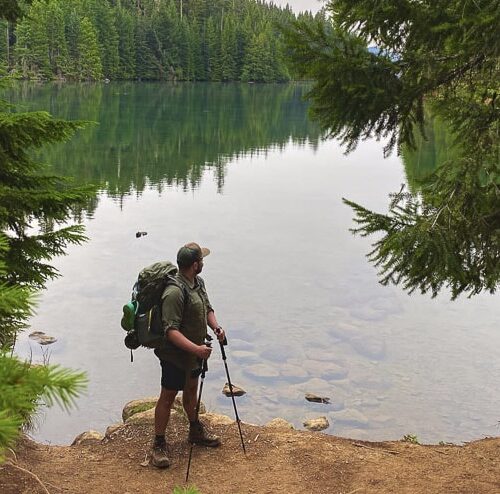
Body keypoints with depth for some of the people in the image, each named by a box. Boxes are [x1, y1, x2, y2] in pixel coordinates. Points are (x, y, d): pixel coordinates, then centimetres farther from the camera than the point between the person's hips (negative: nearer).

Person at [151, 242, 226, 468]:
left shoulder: (198, 282, 1)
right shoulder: (174, 292, -30)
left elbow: (207, 308, 15)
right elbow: (171, 330, -32)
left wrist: (215, 326, -5)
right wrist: (196, 349, -39)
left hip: (194, 352, 9)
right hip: (175, 354, -9)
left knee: (191, 389, 24)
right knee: (168, 397, 3)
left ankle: (196, 431, 43)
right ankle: (159, 444, 15)